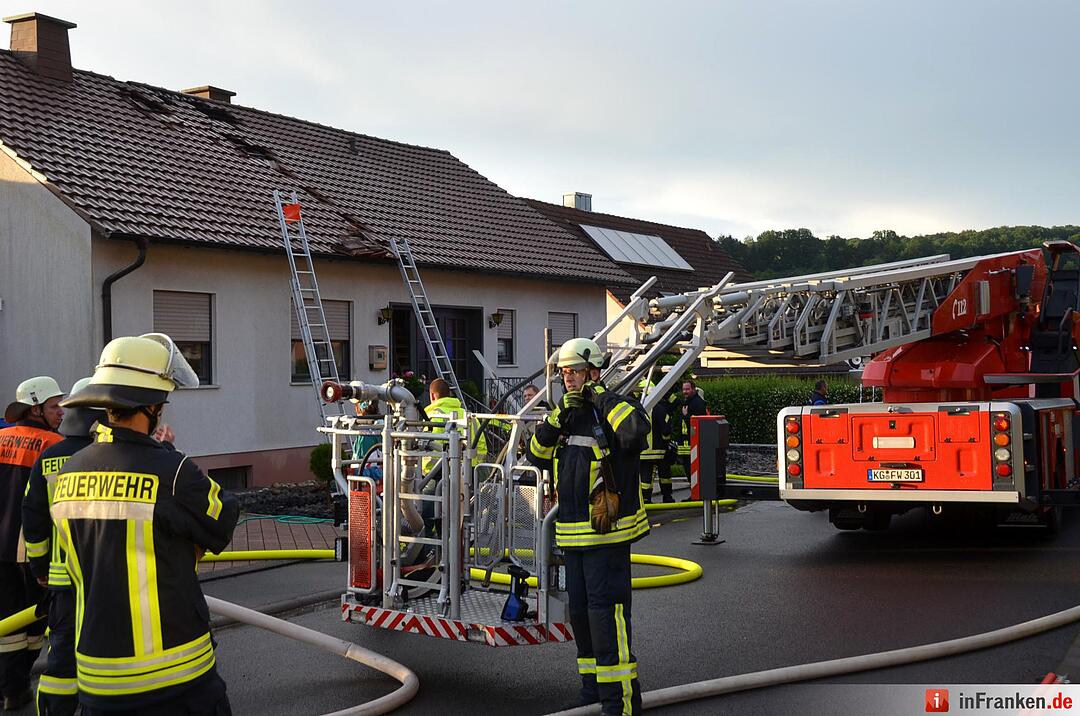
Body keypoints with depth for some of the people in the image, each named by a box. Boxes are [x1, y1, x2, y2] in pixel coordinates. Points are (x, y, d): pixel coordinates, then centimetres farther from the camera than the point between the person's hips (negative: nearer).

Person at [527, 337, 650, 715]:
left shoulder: (612, 410, -11)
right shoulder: (565, 415, 13)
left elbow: (637, 429, -33)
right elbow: (538, 455, 5)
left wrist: (603, 397, -22)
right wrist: (558, 416, -7)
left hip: (608, 532, -8)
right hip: (574, 534, 8)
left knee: (606, 611, -11)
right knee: (580, 610, 15)